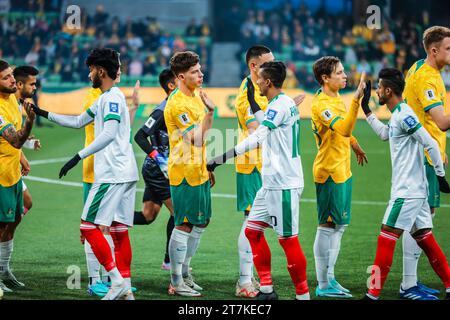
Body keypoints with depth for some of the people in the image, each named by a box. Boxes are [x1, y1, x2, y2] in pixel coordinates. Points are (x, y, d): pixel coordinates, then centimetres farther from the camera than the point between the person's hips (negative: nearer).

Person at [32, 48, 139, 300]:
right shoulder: (105, 98, 20)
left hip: (112, 174, -10)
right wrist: (44, 114, 29)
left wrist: (79, 157, -28)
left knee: (89, 226, -8)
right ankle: (125, 289, 7)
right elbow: (78, 122, 31)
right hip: (124, 173, 10)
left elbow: (109, 133, -25)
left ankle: (117, 280, -11)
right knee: (119, 230, 8)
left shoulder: (113, 97, -12)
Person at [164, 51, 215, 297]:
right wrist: (209, 112, -26)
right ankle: (176, 283, 3)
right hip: (184, 173, -9)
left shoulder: (197, 95, 11)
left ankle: (184, 274, 26)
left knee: (201, 223, 15)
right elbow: (196, 138, -22)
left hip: (199, 172, 9)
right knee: (184, 226, -4)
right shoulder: (177, 104, -18)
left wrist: (207, 168, 20)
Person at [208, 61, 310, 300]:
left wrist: (222, 158, -25)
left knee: (288, 239, -5)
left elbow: (256, 139, -24)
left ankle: (303, 295, 2)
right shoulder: (282, 104, 13)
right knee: (253, 230, 10)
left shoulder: (280, 105, -17)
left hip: (284, 184, -10)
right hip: (271, 183, 10)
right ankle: (267, 289, 13)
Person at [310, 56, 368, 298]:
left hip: (342, 170, 10)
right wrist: (357, 99, -40)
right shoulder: (321, 104, -19)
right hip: (329, 172, -10)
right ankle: (323, 285, 0)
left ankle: (329, 278, 22)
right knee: (327, 226, -5)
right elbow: (344, 129, -34)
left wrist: (356, 148, 41)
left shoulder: (337, 99, 12)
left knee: (339, 224, 14)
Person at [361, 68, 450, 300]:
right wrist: (366, 109, 32)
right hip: (415, 190, 10)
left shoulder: (404, 115, -16)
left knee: (386, 238, -7)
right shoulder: (397, 115, 13)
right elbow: (384, 134, 34)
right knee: (424, 238, 12)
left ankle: (374, 293, -7)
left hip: (407, 191, -10)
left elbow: (431, 144, -19)